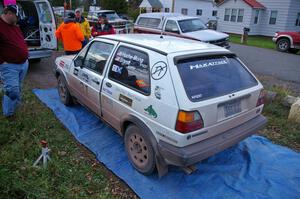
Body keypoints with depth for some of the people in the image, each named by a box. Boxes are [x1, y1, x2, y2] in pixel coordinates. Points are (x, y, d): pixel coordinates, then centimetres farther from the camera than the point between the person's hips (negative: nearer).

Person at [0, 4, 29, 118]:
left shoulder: (15, 27, 13)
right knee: (13, 91, -8)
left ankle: (15, 108, 34)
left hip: (24, 64, 8)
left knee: (18, 89, 18)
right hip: (9, 66, -8)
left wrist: (25, 55, 19)